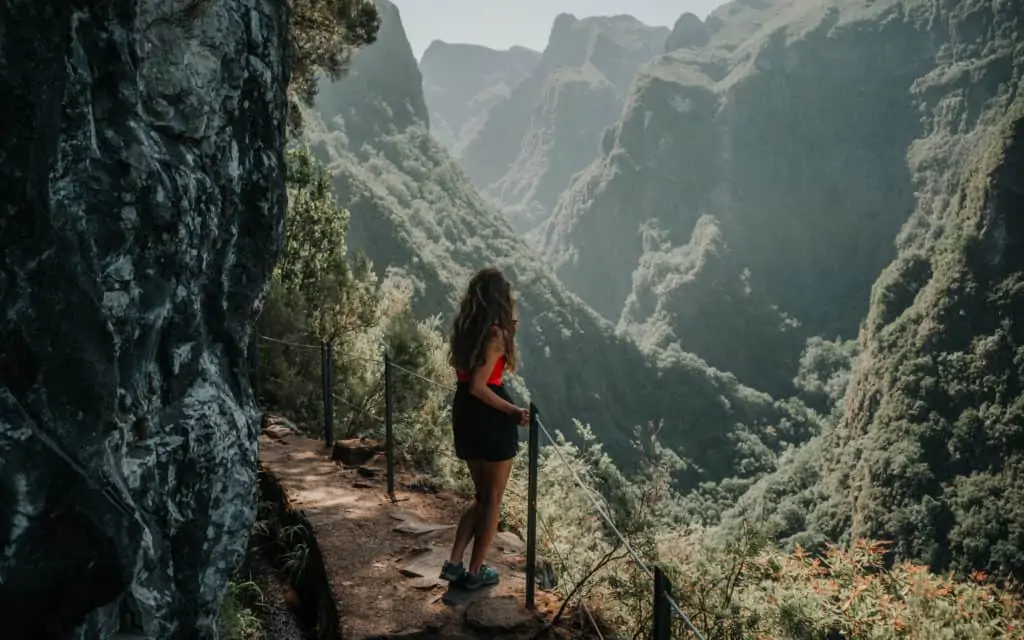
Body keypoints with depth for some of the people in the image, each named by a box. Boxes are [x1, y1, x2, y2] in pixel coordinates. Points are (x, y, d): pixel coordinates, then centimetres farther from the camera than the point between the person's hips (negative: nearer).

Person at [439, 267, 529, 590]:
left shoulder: (464, 329, 6)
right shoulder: (495, 334, -17)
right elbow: (478, 387, -23)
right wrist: (513, 411, -14)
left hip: (464, 416, 8)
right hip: (491, 418, -8)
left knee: (481, 494, 21)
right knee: (493, 498, 9)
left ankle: (454, 563, 18)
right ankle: (476, 571, 17)